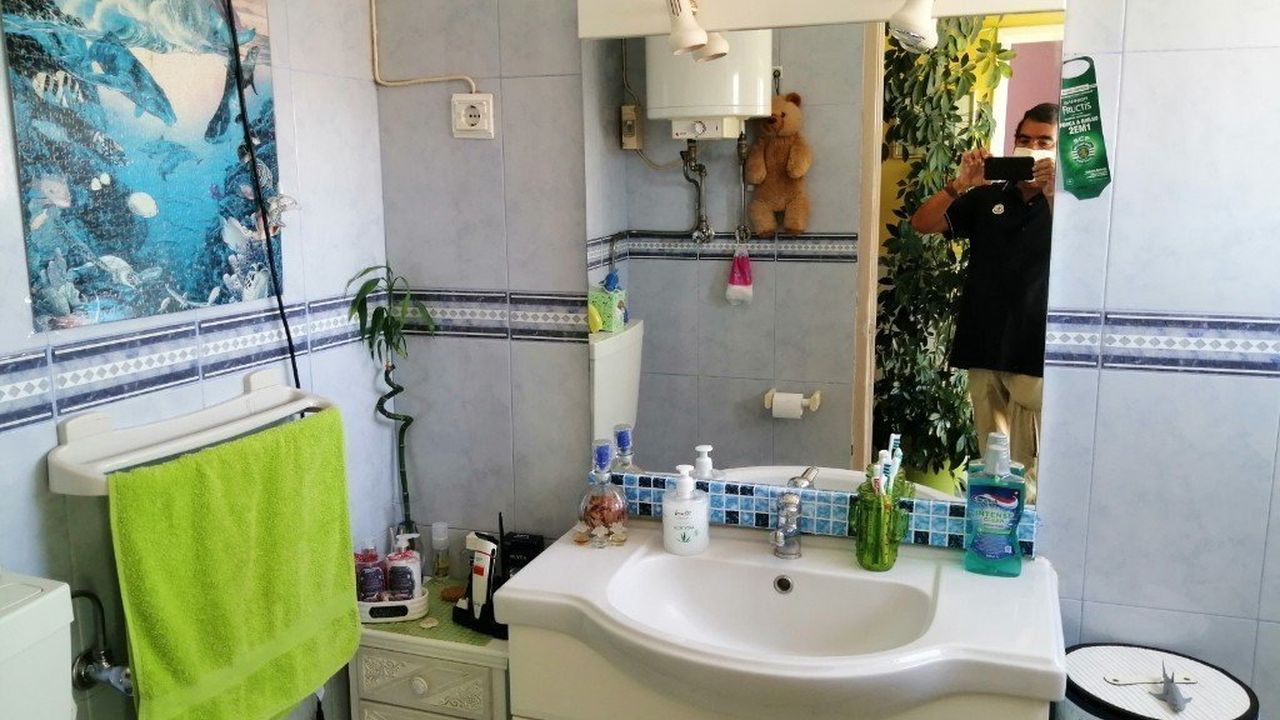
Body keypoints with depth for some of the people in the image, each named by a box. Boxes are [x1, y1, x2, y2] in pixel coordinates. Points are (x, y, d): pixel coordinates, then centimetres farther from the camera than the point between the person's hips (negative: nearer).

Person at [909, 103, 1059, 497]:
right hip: (983, 350, 4)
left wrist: (1052, 192, -22)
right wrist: (961, 183, -7)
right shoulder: (988, 198, 12)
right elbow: (922, 223, 5)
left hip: (1034, 356, -4)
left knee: (1025, 471, -5)